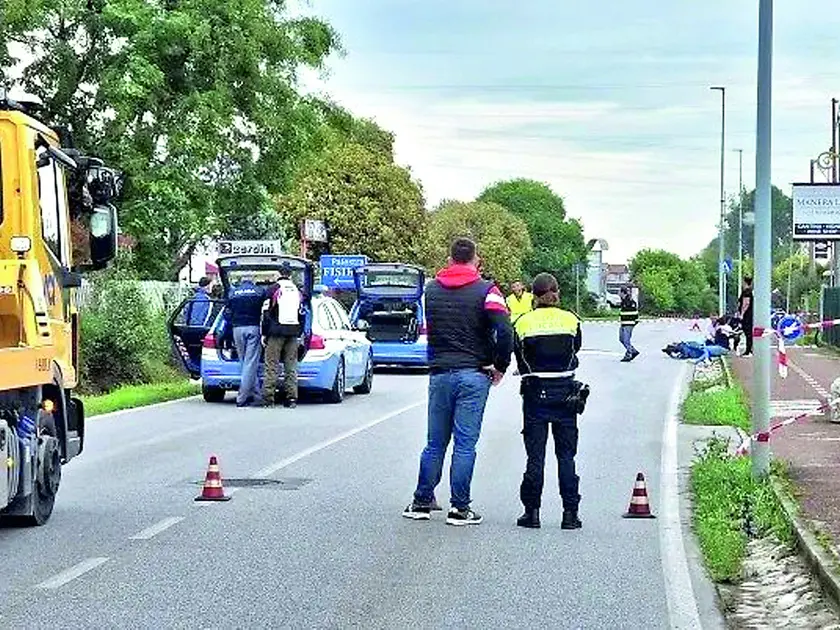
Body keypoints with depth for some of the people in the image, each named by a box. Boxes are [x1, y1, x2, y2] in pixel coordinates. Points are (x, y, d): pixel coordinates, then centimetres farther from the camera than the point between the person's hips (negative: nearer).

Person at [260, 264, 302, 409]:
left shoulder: (275, 289, -3)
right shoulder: (297, 291, 13)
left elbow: (267, 313, -4)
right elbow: (301, 314, 17)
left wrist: (264, 333, 1)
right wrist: (299, 335, 23)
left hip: (276, 332, -4)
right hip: (293, 332, 4)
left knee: (271, 366, -3)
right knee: (291, 366, 7)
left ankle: (268, 399, -7)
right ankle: (291, 398, 2)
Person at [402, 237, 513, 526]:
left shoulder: (431, 289, 8)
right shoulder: (485, 291, -6)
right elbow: (505, 332, -14)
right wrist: (500, 366, -2)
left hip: (439, 374, 3)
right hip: (474, 375, -3)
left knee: (435, 443, 12)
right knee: (465, 444, -1)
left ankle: (422, 502, 16)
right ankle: (460, 508, 1)